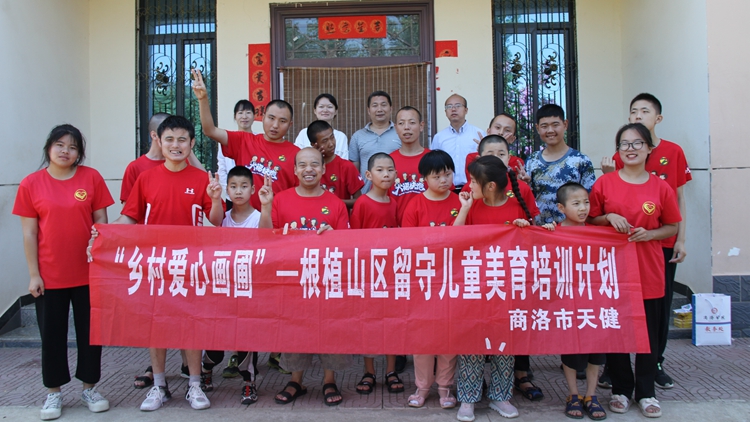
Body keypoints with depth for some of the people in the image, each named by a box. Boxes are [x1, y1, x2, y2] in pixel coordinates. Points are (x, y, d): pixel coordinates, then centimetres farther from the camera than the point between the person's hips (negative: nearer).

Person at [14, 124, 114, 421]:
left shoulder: (92, 178, -2)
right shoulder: (31, 184, -2)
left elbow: (101, 220, 2)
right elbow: (29, 233, -1)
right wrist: (33, 274, -3)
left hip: (88, 273, 0)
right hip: (49, 275, 0)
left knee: (91, 332, 10)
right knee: (52, 334, 11)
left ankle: (90, 388, 27)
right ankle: (53, 392, 28)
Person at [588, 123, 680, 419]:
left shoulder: (661, 187, 0)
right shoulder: (604, 183, -2)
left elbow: (673, 227, 8)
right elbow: (590, 222, 5)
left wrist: (650, 234, -11)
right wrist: (609, 218, -14)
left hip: (649, 272, 1)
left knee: (649, 334, 8)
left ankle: (646, 392, 24)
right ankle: (621, 389, 25)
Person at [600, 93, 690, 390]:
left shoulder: (673, 152, 2)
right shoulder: (620, 156, 1)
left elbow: (679, 199, 5)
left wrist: (681, 240, 2)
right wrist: (608, 176, -16)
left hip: (663, 243, 1)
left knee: (660, 304, 9)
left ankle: (655, 363, 24)